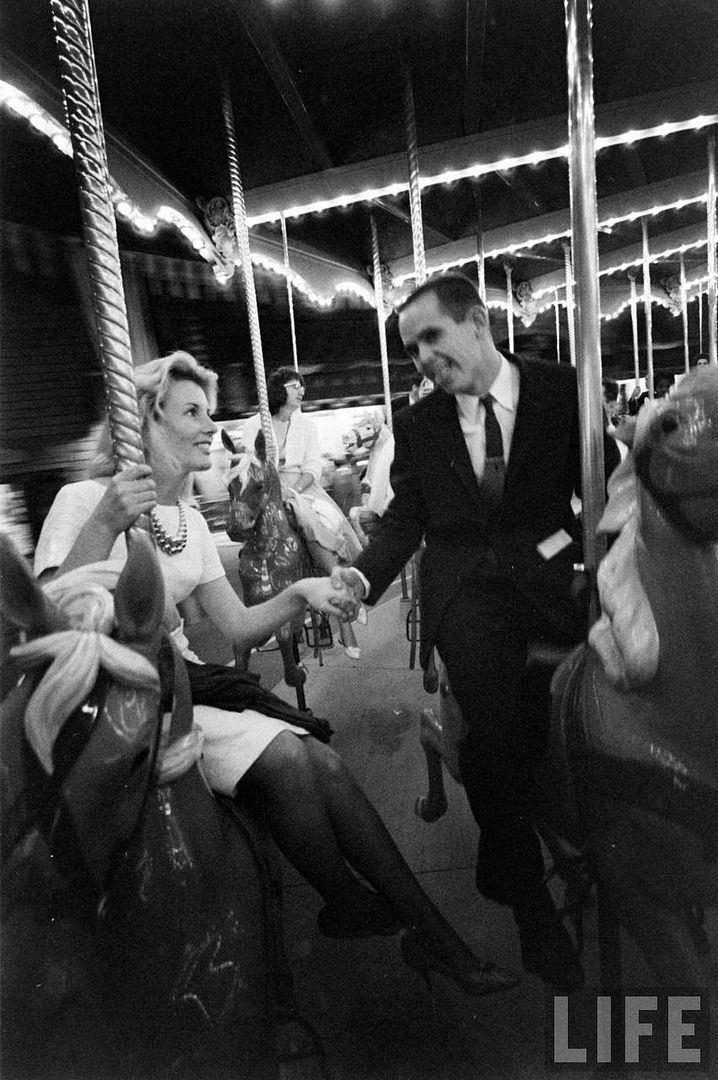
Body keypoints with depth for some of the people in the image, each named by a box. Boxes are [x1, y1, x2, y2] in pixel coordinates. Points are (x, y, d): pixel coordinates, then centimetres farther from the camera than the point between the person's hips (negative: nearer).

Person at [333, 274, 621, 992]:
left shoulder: (563, 389, 5)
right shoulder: (417, 425, 10)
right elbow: (404, 519, 7)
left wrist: (570, 540, -11)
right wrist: (363, 576, -10)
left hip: (548, 576, 1)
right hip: (463, 587, 0)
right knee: (495, 721, -19)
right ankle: (528, 901, 6)